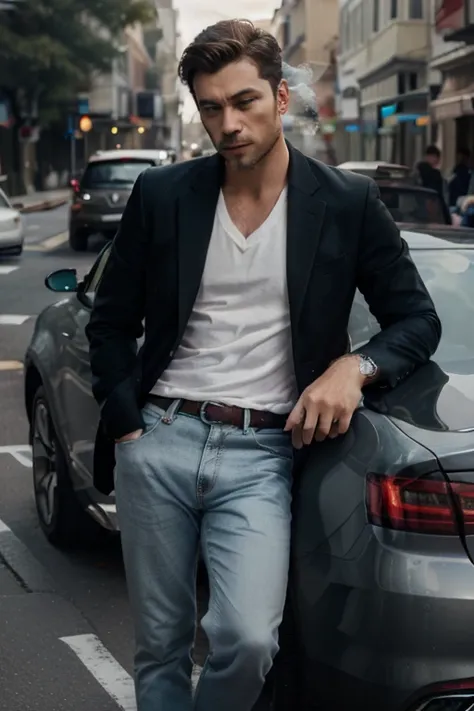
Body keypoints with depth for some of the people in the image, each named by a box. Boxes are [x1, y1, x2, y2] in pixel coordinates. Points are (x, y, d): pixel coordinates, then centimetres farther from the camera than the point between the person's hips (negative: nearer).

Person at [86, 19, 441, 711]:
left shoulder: (348, 202, 1)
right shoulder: (162, 194, 5)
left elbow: (418, 320, 5)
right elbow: (111, 322, 12)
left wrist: (355, 366, -15)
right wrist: (126, 426, 1)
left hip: (262, 454, -2)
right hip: (159, 443, 2)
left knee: (248, 642, -17)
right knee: (159, 648, 9)